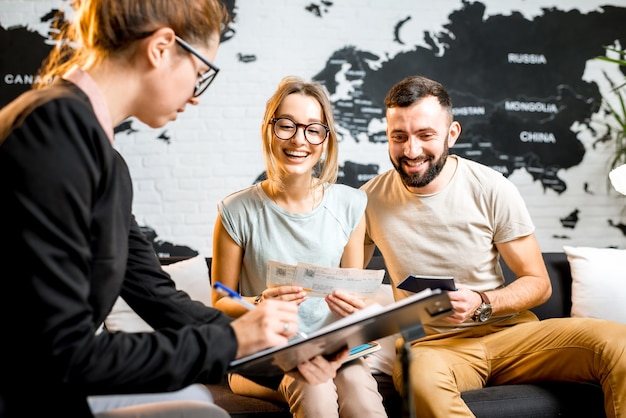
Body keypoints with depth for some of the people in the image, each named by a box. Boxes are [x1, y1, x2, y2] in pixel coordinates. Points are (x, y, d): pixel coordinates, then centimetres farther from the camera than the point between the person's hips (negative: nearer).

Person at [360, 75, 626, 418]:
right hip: (429, 343, -1)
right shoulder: (370, 200, -3)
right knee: (422, 379, -41)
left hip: (507, 329, 2)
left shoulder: (492, 189, -7)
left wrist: (481, 304, -19)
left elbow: (538, 283, -1)